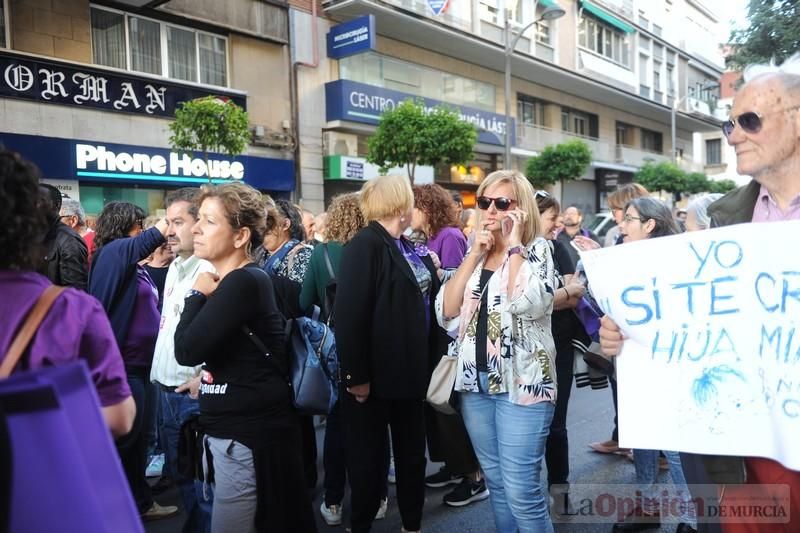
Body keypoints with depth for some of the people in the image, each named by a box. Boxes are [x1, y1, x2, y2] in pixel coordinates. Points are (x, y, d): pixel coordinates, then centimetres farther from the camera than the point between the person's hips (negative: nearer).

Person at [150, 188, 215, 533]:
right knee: (179, 471, 20)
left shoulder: (211, 270, -16)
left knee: (203, 476, 3)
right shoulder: (174, 267, 13)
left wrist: (206, 376, -22)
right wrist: (157, 374, 18)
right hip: (166, 388, 9)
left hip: (196, 393, -9)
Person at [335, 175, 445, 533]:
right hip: (376, 372, -8)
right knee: (369, 456, 8)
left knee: (412, 452, 18)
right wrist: (356, 374, -22)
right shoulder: (365, 244, -15)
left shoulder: (407, 248, 12)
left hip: (410, 369, 8)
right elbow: (349, 314, -22)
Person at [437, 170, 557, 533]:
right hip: (475, 382, 6)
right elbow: (446, 313, -2)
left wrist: (514, 244, -15)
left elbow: (526, 302, -25)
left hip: (522, 382, -5)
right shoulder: (474, 254, 10)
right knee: (496, 484, 17)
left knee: (521, 491, -3)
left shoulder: (537, 250, -5)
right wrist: (475, 254, -5)